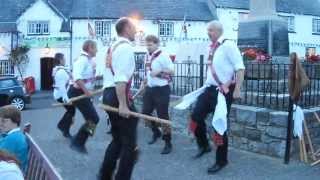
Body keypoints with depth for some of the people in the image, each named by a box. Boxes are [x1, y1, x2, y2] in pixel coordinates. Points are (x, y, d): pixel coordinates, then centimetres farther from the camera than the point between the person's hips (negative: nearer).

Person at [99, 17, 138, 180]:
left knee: (118, 140, 21)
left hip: (108, 93, 10)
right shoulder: (126, 47, -12)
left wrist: (110, 99, 21)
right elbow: (121, 79, -22)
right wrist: (122, 104, -25)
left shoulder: (113, 47, 17)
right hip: (119, 95, -10)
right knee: (129, 144, -1)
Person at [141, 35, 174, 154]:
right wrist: (145, 81, 10)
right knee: (145, 112, 12)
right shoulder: (147, 56, 9)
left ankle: (168, 143, 9)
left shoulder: (163, 56, -14)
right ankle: (156, 132, 37)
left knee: (163, 116, -3)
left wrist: (159, 72, -25)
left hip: (161, 89, -8)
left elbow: (172, 71, -15)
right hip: (149, 89, 8)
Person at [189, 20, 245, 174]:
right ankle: (204, 146, 34)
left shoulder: (228, 45, -14)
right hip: (210, 89, 8)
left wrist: (237, 89, -22)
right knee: (196, 118, 9)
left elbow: (240, 68, -18)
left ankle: (221, 161, 19)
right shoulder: (212, 48, 11)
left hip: (224, 91, -8)